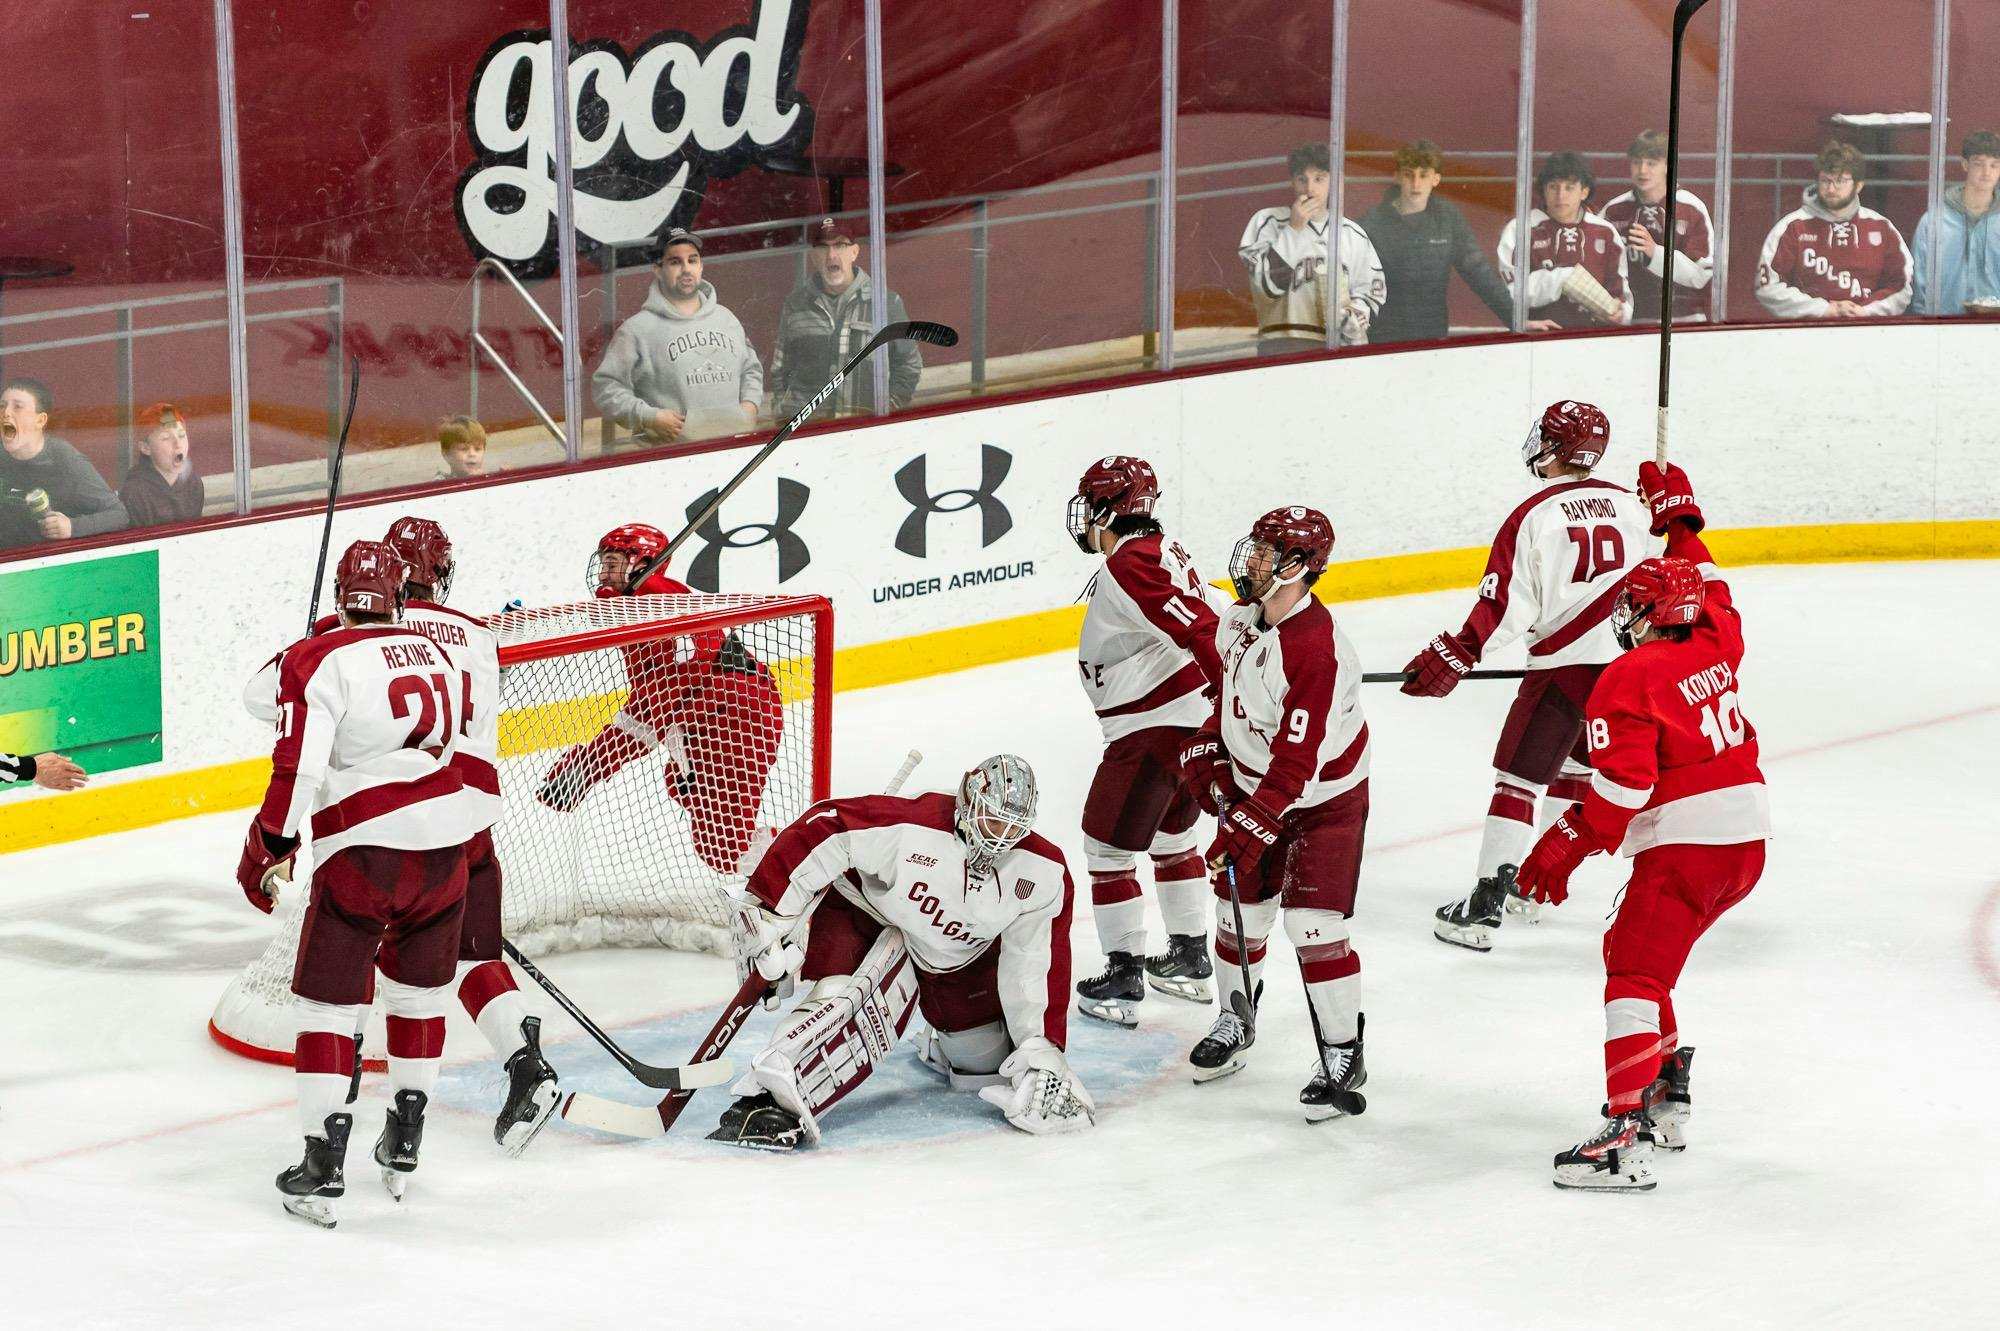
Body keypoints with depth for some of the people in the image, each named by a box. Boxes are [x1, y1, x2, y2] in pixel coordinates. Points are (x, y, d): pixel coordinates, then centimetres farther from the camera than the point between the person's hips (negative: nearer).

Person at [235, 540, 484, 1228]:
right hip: (444, 841, 5)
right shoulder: (437, 656, 12)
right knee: (418, 991, 21)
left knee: (327, 1003, 2)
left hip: (362, 851, -5)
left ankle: (323, 1168, -4)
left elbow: (299, 764, -14)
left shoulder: (319, 660, -7)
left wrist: (271, 847, -7)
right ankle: (403, 1146, 30)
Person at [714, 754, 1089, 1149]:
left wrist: (1043, 1049, -18)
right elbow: (820, 830, -32)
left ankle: (943, 1047, 40)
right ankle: (766, 1099, -48)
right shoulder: (911, 824, -34)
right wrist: (766, 914, -31)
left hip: (956, 957, 5)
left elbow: (1038, 966, -13)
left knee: (991, 1058, 4)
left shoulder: (1044, 874, -20)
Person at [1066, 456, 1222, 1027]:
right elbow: (1201, 623, 17)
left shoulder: (1128, 567, -19)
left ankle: (1122, 981, 5)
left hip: (1152, 733, -10)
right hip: (1197, 723, 10)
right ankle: (1189, 959, 36)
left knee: (1108, 848, 2)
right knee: (1172, 835, 26)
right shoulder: (1162, 549, 11)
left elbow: (1200, 631, -28)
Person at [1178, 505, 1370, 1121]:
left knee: (1313, 925, -13)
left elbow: (1295, 765, -31)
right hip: (1251, 786, 7)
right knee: (1240, 907, 13)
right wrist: (1208, 752, 5)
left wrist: (1248, 828, -29)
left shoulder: (1317, 650, -32)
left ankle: (1342, 1057, 0)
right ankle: (1235, 1020, 37)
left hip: (1322, 799, -7)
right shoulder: (1243, 614, -6)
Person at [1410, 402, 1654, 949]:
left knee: (1519, 776, -1)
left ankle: (1485, 904, -6)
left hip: (1565, 665, -6)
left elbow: (1505, 605, -17)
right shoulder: (1629, 505, 5)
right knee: (1577, 765, 23)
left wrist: (1452, 658, -15)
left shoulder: (1535, 515, -12)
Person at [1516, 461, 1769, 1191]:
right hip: (1748, 837, 9)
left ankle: (1628, 1137, -23)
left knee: (1635, 975, -11)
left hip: (1684, 844, -9)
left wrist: (1565, 847, -11)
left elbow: (1621, 783, -18)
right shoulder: (1715, 645, 9)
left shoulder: (1630, 680, -11)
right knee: (1637, 952, 24)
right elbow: (1707, 590, 33)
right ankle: (1668, 1092, 27)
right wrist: (1678, 513, 42)